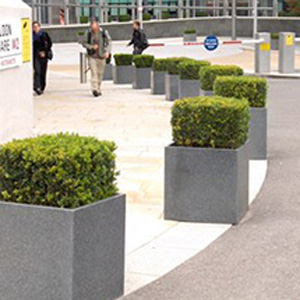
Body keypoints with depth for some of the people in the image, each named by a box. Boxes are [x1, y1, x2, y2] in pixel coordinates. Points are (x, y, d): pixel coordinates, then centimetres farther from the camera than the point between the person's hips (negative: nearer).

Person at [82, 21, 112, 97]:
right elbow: (84, 43, 3)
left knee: (100, 73, 8)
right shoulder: (88, 33, -2)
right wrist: (92, 47, -15)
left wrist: (107, 52, -16)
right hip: (92, 56, -1)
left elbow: (109, 42, -1)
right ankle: (94, 89, -20)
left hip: (101, 56, 1)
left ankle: (98, 89, 22)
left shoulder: (104, 32, -3)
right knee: (94, 72, -14)